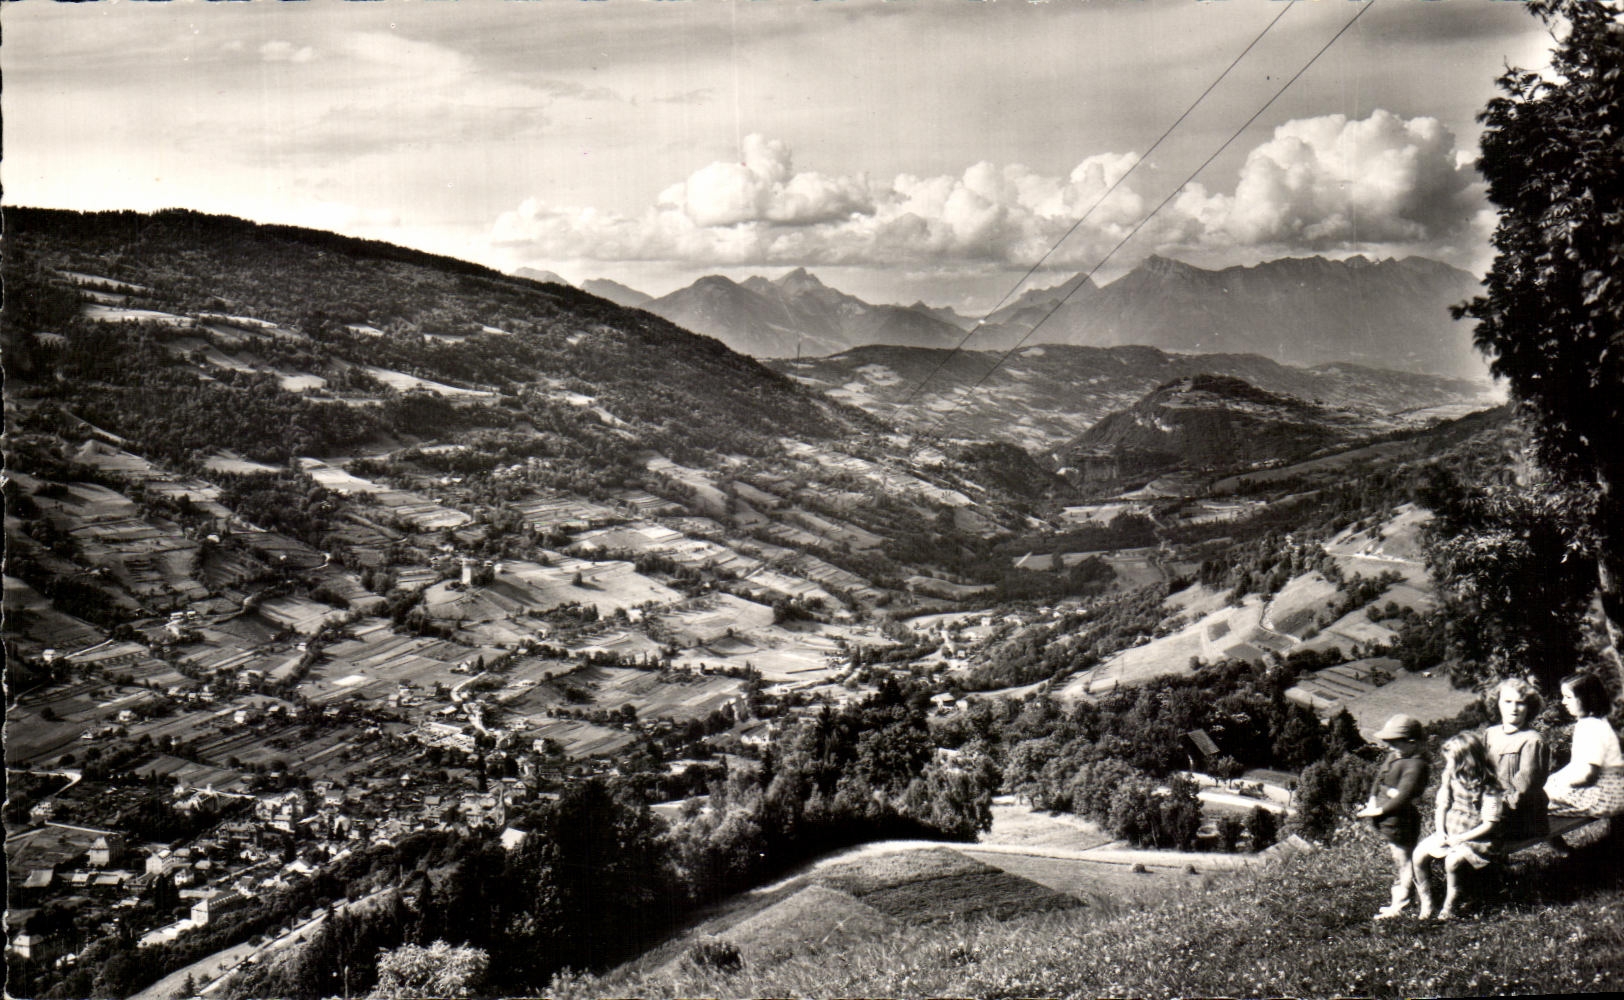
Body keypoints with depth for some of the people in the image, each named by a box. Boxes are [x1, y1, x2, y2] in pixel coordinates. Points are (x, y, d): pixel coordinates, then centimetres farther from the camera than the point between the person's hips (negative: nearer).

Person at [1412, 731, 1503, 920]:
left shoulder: (1488, 787, -16)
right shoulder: (1450, 776, 2)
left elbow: (1489, 824, -17)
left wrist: (1459, 839, -19)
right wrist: (1440, 832, -8)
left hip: (1474, 838, -6)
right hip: (1448, 832, 6)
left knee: (1452, 860, -33)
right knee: (1420, 853, -17)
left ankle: (1449, 905, -9)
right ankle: (1426, 903, -1)